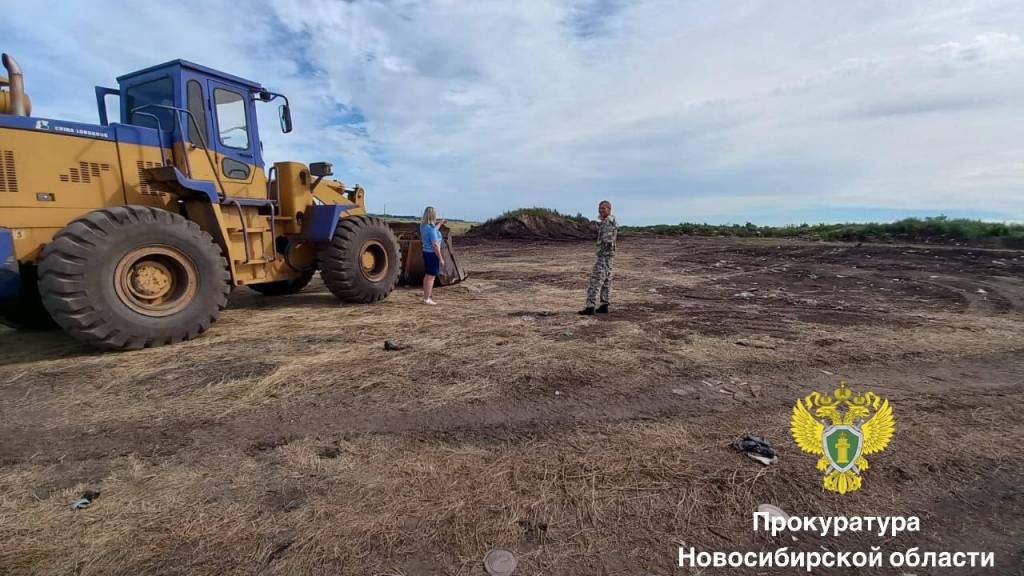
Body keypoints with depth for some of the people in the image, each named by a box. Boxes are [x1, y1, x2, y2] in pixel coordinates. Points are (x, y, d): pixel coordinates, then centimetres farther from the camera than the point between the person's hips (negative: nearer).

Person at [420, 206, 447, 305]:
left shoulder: (423, 225, 6)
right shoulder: (431, 228, -21)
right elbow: (435, 245, -22)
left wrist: (440, 223, 39)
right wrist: (441, 258, -16)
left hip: (426, 252, 9)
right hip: (432, 254, -9)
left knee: (427, 276, 16)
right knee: (431, 276, -3)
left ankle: (426, 297, 25)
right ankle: (427, 299, 2)